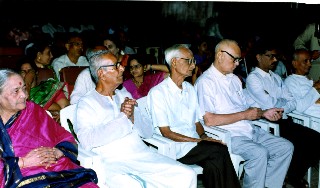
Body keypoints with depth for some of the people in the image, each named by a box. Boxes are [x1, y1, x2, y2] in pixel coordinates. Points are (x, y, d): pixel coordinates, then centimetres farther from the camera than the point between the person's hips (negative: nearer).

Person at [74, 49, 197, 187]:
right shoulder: (87, 102, 3)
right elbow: (87, 141, -14)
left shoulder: (125, 95, 20)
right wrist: (122, 118, -8)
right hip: (112, 161, -5)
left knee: (187, 175, -11)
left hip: (142, 154, 5)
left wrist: (132, 117, -8)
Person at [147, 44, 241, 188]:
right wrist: (198, 140, -14)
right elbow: (166, 133, -9)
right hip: (177, 148, -5)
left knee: (214, 164, -27)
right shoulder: (157, 92, -5)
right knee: (220, 150, -25)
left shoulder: (190, 89, 18)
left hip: (196, 144, 6)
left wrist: (203, 136, -3)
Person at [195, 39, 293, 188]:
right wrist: (244, 115, -15)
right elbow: (209, 120, -20)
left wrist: (263, 113, 3)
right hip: (228, 135, -8)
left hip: (250, 130, 9)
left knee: (286, 147, -3)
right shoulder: (205, 82, -10)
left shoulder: (234, 79, 18)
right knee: (260, 153, -29)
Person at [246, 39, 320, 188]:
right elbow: (270, 104, -15)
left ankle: (295, 175, 12)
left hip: (283, 121, 8)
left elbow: (291, 102, 10)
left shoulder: (276, 78, 19)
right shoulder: (253, 78, -6)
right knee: (299, 141, -23)